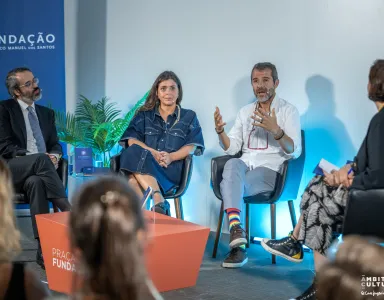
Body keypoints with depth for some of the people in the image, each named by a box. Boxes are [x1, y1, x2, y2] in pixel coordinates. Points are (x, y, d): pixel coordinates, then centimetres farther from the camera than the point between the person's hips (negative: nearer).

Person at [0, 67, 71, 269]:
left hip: (37, 173, 3)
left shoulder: (47, 113, 22)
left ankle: (43, 248, -43)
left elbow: (55, 145, 16)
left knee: (36, 182, -37)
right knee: (41, 159, -37)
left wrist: (54, 156, -10)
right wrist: (38, 158, -17)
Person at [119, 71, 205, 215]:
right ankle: (159, 202, -44)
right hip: (143, 162, 2)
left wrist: (171, 156, -17)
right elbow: (132, 140, 7)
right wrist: (152, 153, -13)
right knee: (133, 152, -37)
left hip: (172, 169, -2)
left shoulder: (189, 116, 18)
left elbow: (192, 146, 4)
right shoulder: (145, 115, 22)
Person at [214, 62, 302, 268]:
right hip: (245, 167, 4)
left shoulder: (288, 110, 3)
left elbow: (295, 152, -9)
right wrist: (220, 131, -9)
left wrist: (276, 130, -27)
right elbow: (232, 149, 12)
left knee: (230, 185, -31)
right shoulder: (245, 112, 19)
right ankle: (236, 228, -47)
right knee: (232, 164, -34)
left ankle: (236, 236, -23)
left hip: (271, 171, -3)